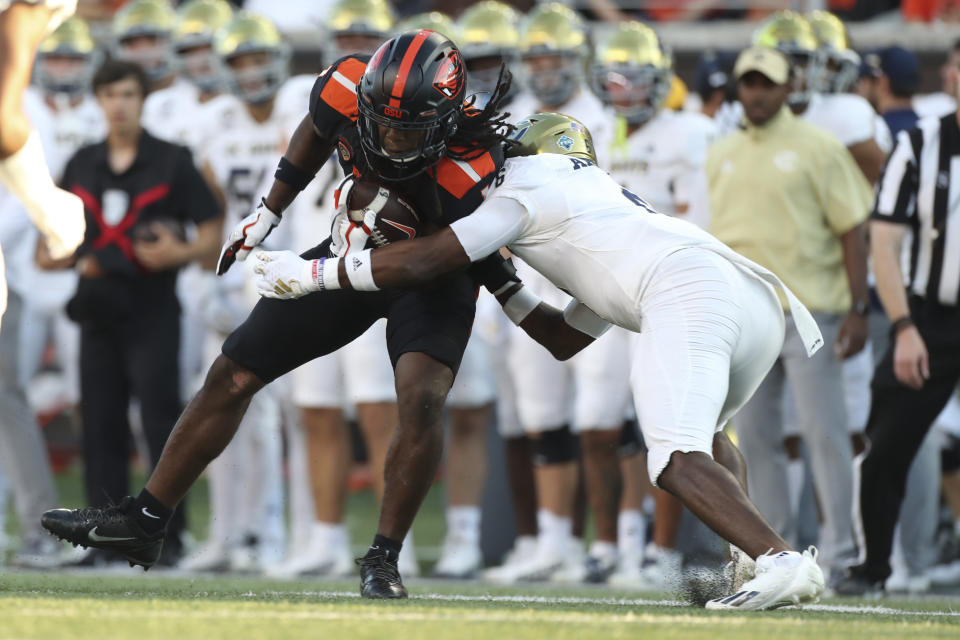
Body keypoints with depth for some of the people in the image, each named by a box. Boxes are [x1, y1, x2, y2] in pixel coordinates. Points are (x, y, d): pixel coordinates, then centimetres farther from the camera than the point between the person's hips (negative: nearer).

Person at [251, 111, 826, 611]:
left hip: (688, 295, -8)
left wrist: (313, 273, 18)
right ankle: (752, 554, 8)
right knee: (704, 433, 30)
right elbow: (565, 340, 44)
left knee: (677, 460, -16)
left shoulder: (526, 191, 16)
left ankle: (781, 560, -35)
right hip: (765, 302, 8)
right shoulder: (606, 199, 40)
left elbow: (421, 263, 10)